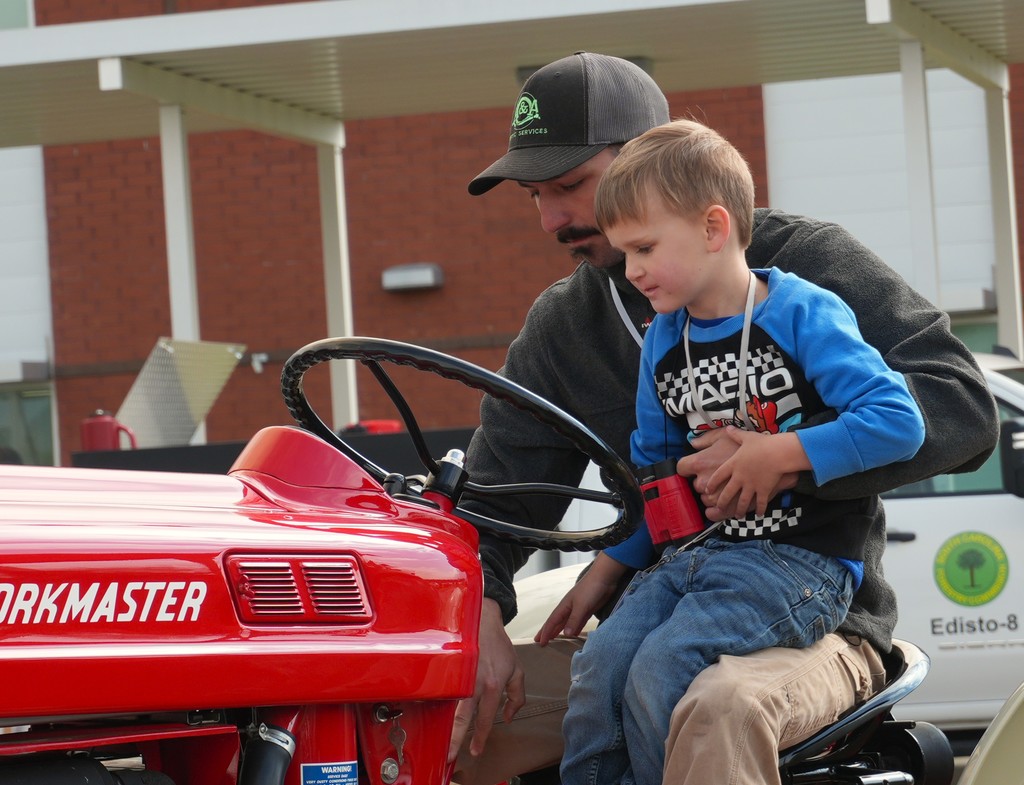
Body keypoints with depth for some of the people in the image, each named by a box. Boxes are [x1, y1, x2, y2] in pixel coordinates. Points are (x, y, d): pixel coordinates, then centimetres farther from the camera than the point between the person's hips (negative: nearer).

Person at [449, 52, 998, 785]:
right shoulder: (562, 325, 12)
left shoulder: (803, 260, -4)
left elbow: (964, 407, -14)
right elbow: (492, 497, 9)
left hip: (812, 623, -5)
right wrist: (475, 615, -14)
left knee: (720, 711, -41)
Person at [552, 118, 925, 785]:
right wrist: (602, 575, 16)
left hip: (801, 560, -6)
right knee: (599, 663, -17)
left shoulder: (803, 315, -8)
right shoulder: (664, 342, 13)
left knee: (660, 667, -25)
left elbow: (900, 421, -17)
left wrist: (776, 455, -17)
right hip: (693, 552, 7)